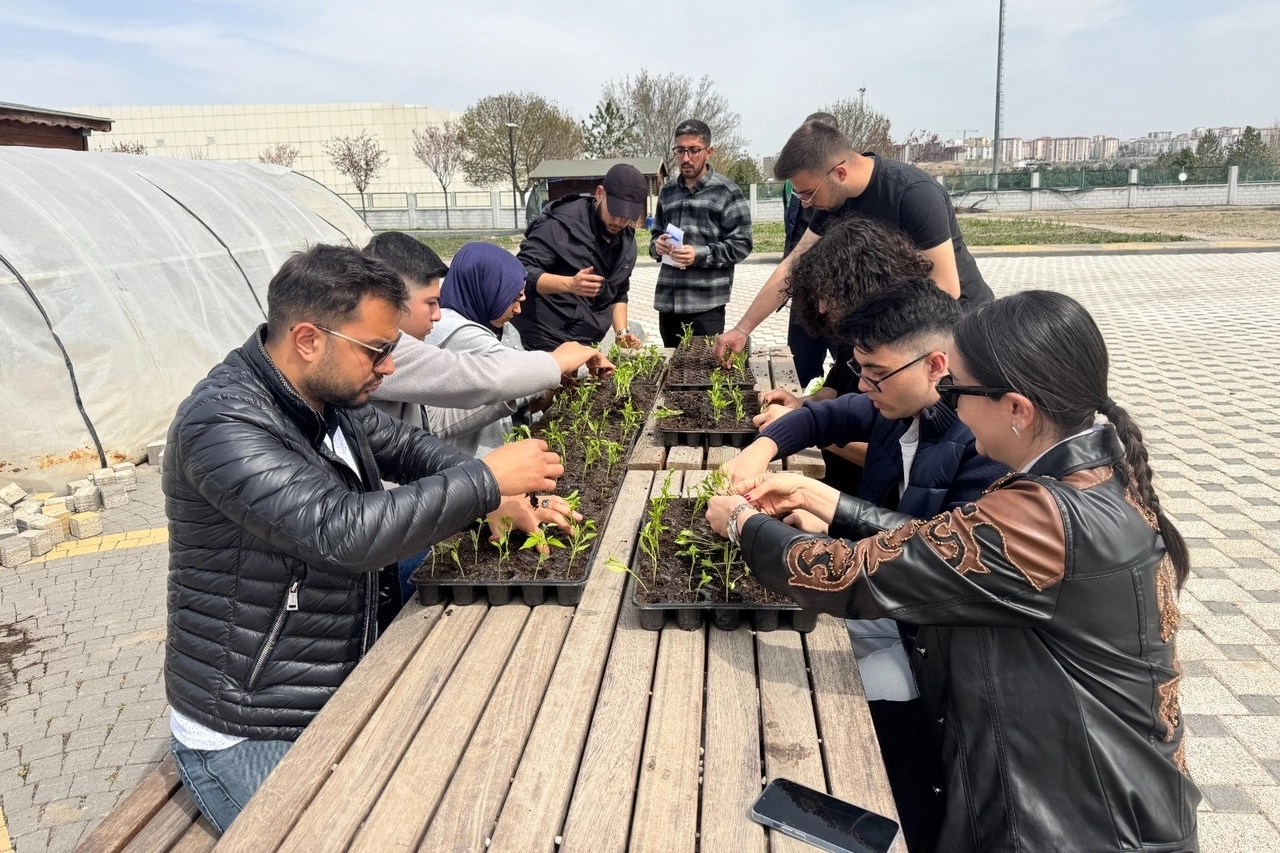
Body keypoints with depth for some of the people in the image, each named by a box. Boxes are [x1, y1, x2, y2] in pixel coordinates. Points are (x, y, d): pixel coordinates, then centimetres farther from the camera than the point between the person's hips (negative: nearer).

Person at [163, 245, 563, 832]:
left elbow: (403, 447, 13)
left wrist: (493, 495, -5)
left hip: (343, 691, 8)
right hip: (251, 735, -7)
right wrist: (485, 480, -26)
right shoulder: (223, 425, -26)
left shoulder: (326, 392, -1)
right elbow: (346, 531, -36)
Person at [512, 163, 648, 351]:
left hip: (586, 346, 6)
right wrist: (570, 284, -34)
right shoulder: (563, 224, -15)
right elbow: (521, 272, -19)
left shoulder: (627, 242, 6)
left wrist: (622, 332, 1)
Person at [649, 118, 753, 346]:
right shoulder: (667, 191, 14)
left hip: (707, 302, -5)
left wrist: (700, 255, -18)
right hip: (667, 300, 5)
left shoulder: (726, 191, -2)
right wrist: (657, 246, -1)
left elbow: (741, 245, -6)